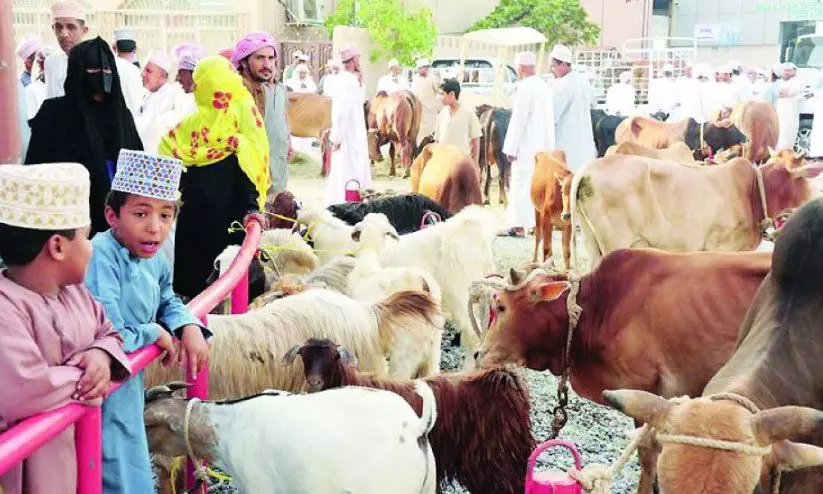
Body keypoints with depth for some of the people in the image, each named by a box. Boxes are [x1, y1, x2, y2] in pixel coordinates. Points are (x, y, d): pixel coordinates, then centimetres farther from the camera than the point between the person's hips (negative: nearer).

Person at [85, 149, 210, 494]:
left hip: (129, 382, 8)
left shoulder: (155, 261, 0)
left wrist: (189, 327, -1)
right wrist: (154, 333, -14)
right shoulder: (101, 255, -26)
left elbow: (167, 302, 19)